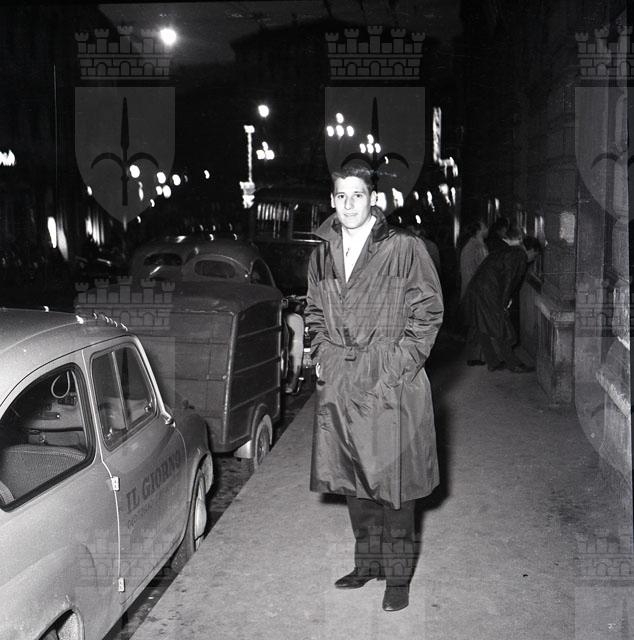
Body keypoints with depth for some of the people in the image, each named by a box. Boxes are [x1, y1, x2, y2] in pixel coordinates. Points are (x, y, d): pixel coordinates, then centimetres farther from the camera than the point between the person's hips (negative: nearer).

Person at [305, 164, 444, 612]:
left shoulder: (405, 248, -6)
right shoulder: (323, 255, 10)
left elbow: (428, 311, -5)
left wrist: (399, 365, -11)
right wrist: (321, 356, 8)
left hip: (390, 381, -5)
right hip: (339, 383, 5)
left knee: (393, 482, 2)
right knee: (352, 481, 13)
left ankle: (398, 575, 18)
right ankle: (367, 562, 31)